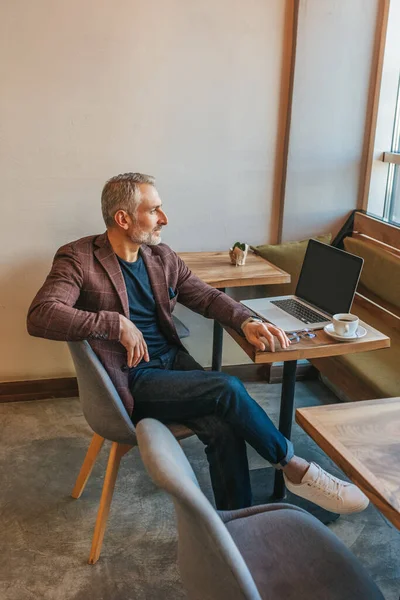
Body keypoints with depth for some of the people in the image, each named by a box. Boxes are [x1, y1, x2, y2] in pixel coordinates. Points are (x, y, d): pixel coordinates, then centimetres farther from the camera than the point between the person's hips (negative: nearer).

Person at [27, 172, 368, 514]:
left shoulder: (162, 257, 9)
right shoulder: (78, 259, -9)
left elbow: (208, 297, 15)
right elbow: (41, 316, -23)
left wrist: (246, 322, -6)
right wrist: (119, 324, -29)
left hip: (172, 358, 6)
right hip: (131, 380, -6)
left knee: (224, 429, -22)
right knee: (227, 389, -24)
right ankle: (294, 467, -4)